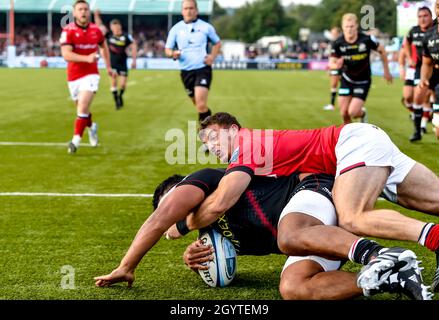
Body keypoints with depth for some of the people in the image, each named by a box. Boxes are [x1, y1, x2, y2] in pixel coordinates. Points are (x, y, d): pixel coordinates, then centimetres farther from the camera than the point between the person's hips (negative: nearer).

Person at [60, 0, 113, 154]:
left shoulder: (95, 30, 1)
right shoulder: (68, 31, -11)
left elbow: (104, 46, 22)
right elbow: (66, 54, -23)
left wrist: (108, 66, 24)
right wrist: (86, 58, -35)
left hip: (90, 74, 0)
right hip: (73, 76, 0)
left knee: (83, 108, -18)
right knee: (81, 109, 16)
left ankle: (76, 140, -15)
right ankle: (91, 127, 47)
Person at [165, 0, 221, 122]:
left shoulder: (206, 27, 0)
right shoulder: (176, 29, 2)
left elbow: (217, 43, 14)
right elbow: (167, 49, 7)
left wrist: (212, 57, -3)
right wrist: (173, 54, -17)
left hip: (203, 69, -3)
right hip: (186, 71, 3)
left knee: (201, 104, -19)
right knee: (198, 104, 15)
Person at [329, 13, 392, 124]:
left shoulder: (367, 39, -22)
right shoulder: (338, 43, -15)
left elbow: (382, 51, -5)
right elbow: (331, 63, -7)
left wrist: (386, 71, 3)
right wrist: (336, 65, -33)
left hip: (363, 81, -3)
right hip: (347, 80, 3)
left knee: (353, 112, -14)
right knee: (344, 113, 2)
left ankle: (362, 113, 22)